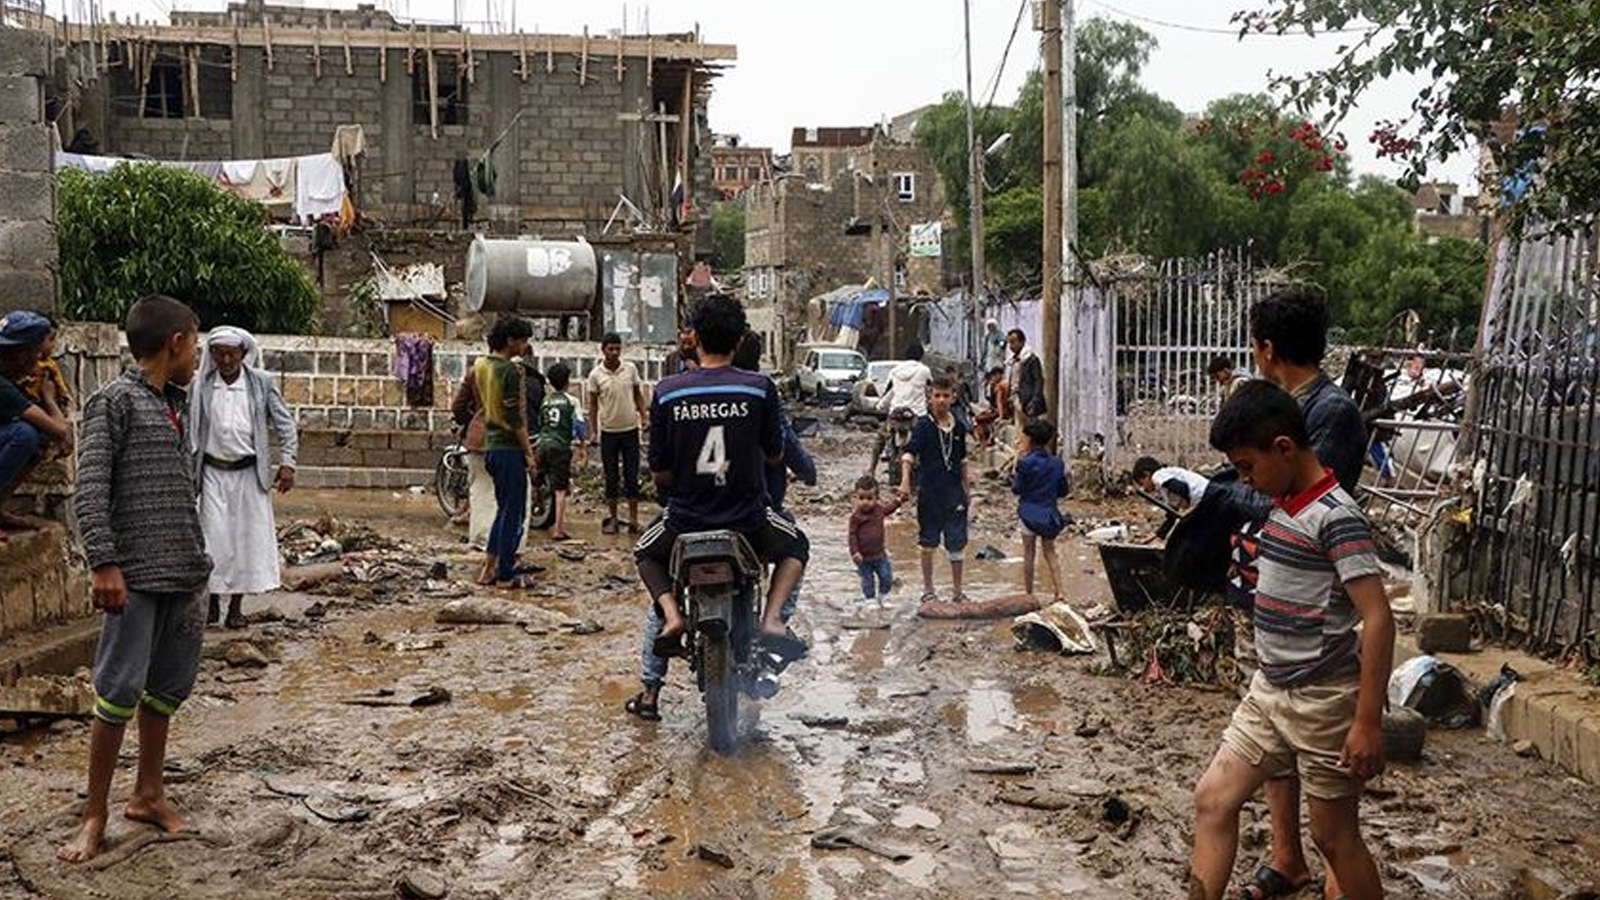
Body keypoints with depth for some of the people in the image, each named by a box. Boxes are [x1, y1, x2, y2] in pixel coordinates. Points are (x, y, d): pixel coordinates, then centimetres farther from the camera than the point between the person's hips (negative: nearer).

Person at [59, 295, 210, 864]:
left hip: (180, 573, 8)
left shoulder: (174, 404, 16)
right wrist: (104, 563, -20)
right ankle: (95, 817, 6)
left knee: (166, 687, 13)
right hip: (136, 575, -7)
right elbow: (90, 489, -13)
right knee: (120, 691, -5)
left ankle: (148, 794, 26)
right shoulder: (115, 401, -6)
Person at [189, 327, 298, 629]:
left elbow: (285, 424, 2)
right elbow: (189, 430, 8)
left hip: (250, 472, 0)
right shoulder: (200, 386, 0)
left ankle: (236, 605, 14)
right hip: (213, 472, 0)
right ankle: (213, 601, 12)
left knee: (249, 536, 3)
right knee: (214, 535, -2)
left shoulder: (262, 383, -2)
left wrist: (287, 463, -6)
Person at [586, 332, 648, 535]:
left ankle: (633, 518, 8)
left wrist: (644, 417, -1)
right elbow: (593, 405, 1)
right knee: (611, 477, 7)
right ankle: (613, 518, 16)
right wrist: (593, 431, -3)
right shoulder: (596, 375, -4)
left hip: (630, 429, 1)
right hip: (608, 432, -1)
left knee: (632, 476, 3)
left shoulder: (631, 369, -1)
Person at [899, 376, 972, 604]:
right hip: (929, 493, -3)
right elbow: (909, 454, -18)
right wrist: (905, 479, -33)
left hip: (954, 493, 3)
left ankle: (957, 591, 17)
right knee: (928, 544, 6)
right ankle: (928, 590, 18)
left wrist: (967, 489, 17)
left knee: (957, 544, 6)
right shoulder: (923, 426, -7)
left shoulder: (958, 427, 7)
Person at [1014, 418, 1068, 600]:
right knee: (1050, 553, 14)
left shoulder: (1025, 463, -15)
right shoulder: (1057, 463, -2)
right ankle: (1059, 591, 3)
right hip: (1049, 513, 3)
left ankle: (1029, 594, 15)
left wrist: (1014, 478, 8)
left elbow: (1017, 489, -9)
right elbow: (1063, 491, 4)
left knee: (1029, 554, 9)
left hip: (1029, 512, -3)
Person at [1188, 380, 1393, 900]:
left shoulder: (1335, 516, -20)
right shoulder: (1283, 506, 7)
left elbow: (1378, 619, -23)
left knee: (1333, 836, 6)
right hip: (1270, 691, 8)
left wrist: (1368, 722, -23)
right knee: (1213, 800, 5)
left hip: (1324, 700, -8)